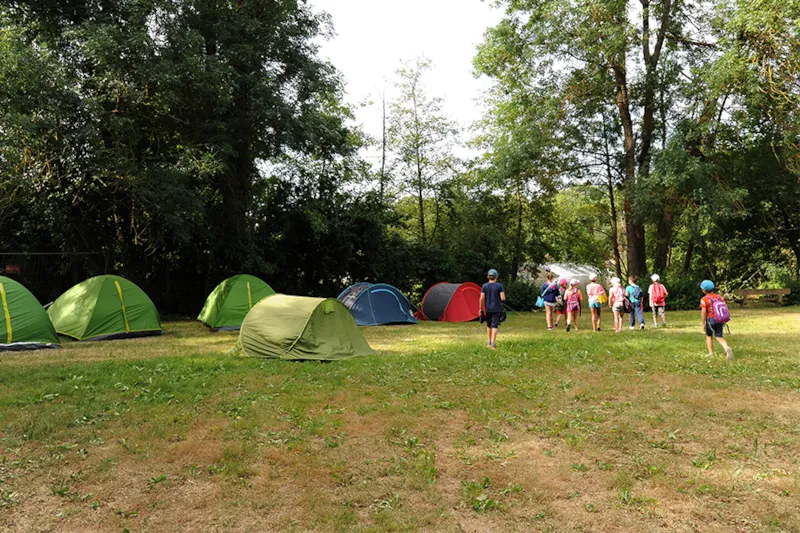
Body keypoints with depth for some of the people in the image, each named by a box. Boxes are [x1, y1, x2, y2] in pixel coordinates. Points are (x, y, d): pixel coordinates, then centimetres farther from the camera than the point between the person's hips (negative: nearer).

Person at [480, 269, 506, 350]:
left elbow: (482, 298, -5)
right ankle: (493, 343, -8)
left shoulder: (484, 286, -1)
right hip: (496, 309, -3)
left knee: (489, 325, 17)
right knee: (494, 326, -2)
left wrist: (480, 308, 3)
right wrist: (502, 298, 12)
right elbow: (503, 298, -11)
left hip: (488, 309, 3)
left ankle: (489, 342, 21)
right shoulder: (499, 286, -7)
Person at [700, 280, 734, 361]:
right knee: (719, 338, 8)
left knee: (709, 336, 18)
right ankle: (727, 348, -21)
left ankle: (711, 354, 18)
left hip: (710, 320, -4)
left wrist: (703, 324, -9)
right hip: (719, 320, 4)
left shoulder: (704, 299, -12)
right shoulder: (719, 297, 5)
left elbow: (703, 312, -17)